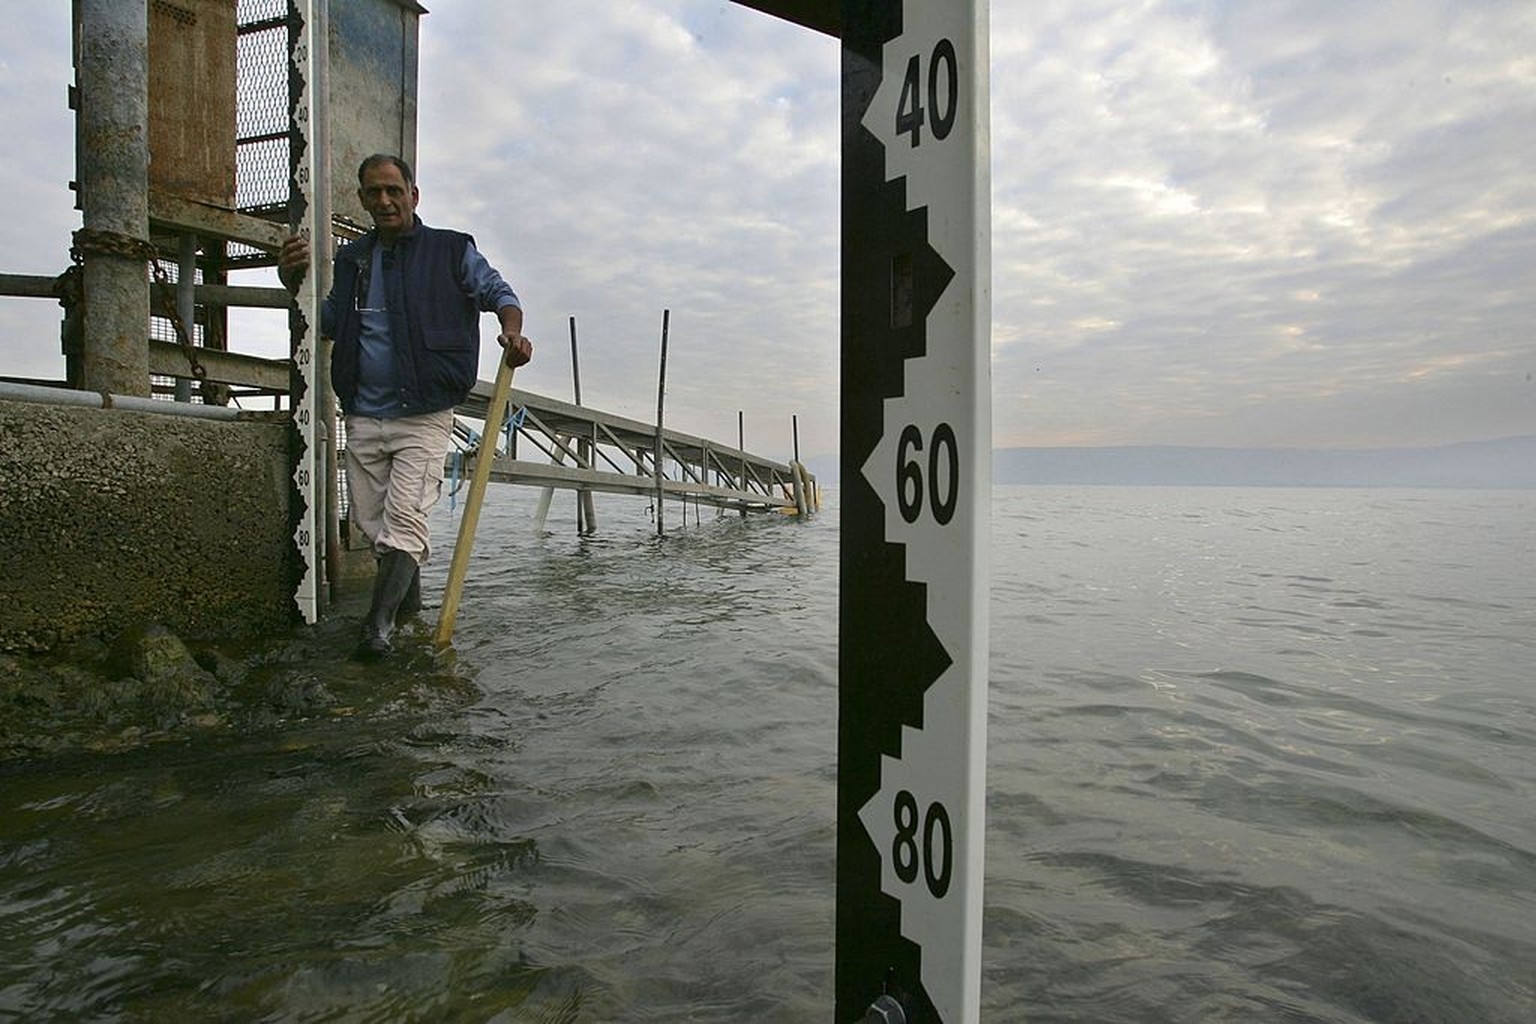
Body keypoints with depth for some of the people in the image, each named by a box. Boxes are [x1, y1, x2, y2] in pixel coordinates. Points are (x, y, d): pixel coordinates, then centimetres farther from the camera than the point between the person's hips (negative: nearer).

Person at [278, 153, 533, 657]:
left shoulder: (452, 250, 4)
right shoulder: (351, 259, 17)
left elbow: (498, 292, 3)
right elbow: (330, 322, 25)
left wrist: (512, 330, -18)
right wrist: (295, 284, 8)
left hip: (422, 418, -5)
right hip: (363, 417, 6)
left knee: (405, 517, -14)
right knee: (370, 520, 10)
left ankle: (379, 623, -13)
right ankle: (408, 593, 30)